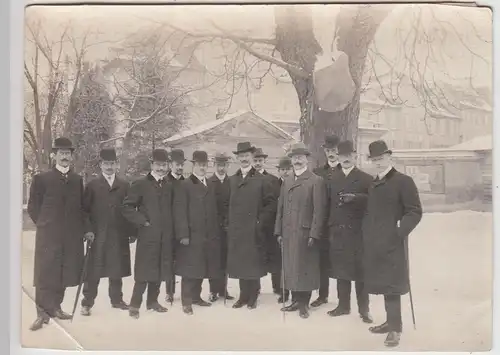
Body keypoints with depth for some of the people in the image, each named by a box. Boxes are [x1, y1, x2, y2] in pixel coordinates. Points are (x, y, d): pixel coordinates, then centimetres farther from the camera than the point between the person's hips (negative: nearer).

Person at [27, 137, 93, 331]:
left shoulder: (77, 179, 10)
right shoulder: (41, 178, 0)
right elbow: (33, 207, 3)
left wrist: (84, 229, 4)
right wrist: (45, 225, 0)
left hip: (72, 236, 4)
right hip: (48, 235, -4)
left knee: (64, 273, 9)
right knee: (45, 274, -1)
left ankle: (54, 307, 22)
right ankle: (43, 312, 6)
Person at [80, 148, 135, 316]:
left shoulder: (124, 186, 8)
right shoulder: (92, 185, 4)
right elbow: (85, 209, 2)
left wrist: (131, 231, 2)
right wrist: (88, 231, -7)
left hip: (119, 236, 2)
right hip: (98, 235, -2)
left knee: (117, 270, 10)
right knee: (94, 271, 1)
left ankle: (116, 299, 22)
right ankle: (87, 303, 9)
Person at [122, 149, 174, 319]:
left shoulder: (169, 187, 15)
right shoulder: (140, 184, -3)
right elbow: (127, 207, -7)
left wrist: (170, 228, 9)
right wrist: (142, 221, -11)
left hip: (165, 237, 5)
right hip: (147, 235, -5)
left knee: (160, 270, 10)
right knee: (144, 271, -4)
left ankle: (152, 301, 23)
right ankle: (134, 305, 5)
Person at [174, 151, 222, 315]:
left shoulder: (211, 186, 16)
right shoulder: (184, 186, -4)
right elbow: (180, 212, -10)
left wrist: (216, 232, 11)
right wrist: (183, 234, -16)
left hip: (208, 236, 6)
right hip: (192, 236, -6)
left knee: (201, 268, 12)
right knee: (189, 269, -2)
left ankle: (196, 297, 25)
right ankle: (186, 301, 6)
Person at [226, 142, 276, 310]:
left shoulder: (260, 179, -1)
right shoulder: (232, 180, 11)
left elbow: (271, 202, -1)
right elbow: (227, 203, 13)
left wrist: (261, 220, -6)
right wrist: (229, 223, 5)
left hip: (253, 231, -3)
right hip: (236, 231, 4)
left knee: (254, 263, 1)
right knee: (239, 263, 6)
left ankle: (253, 298, 13)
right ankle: (243, 296, 18)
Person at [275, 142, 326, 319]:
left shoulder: (316, 181, -4)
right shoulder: (286, 181, 16)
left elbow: (318, 210, -9)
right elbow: (281, 208, 15)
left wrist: (314, 234, -14)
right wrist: (279, 231, 9)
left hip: (305, 233, -6)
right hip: (288, 233, 6)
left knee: (305, 268, 1)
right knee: (290, 267, 9)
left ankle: (304, 303, 12)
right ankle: (296, 300, 21)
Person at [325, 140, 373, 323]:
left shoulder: (366, 178, 2)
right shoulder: (332, 179, 13)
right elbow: (328, 203, 9)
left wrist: (356, 198, -21)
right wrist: (330, 226, 2)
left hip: (358, 231, -3)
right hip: (338, 231, 3)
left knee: (360, 270, 1)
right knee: (340, 269, 10)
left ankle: (364, 309, 10)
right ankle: (343, 305, 22)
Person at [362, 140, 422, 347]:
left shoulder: (403, 181, -7)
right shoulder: (373, 184, 16)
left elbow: (415, 212, -10)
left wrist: (399, 231, -18)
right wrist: (366, 233, 9)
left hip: (392, 242, -7)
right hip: (375, 243, 7)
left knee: (391, 283, -6)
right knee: (383, 282, 12)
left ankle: (395, 327, 3)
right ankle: (391, 321, 23)